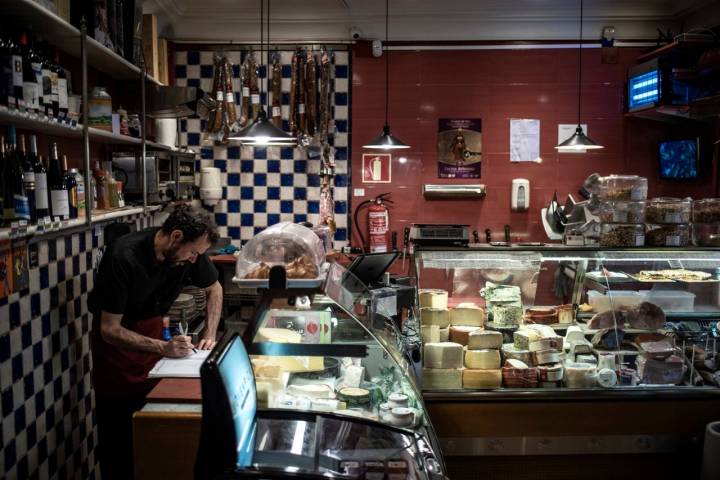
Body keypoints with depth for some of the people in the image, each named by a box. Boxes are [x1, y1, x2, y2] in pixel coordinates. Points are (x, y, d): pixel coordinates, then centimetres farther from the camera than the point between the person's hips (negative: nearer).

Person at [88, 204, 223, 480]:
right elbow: (109, 329, -26)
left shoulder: (189, 253, -16)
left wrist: (209, 336, -8)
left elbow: (214, 289, 3)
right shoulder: (123, 257, -31)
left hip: (151, 330, 4)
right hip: (115, 338, -4)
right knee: (118, 428, 2)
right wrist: (163, 348, -35)